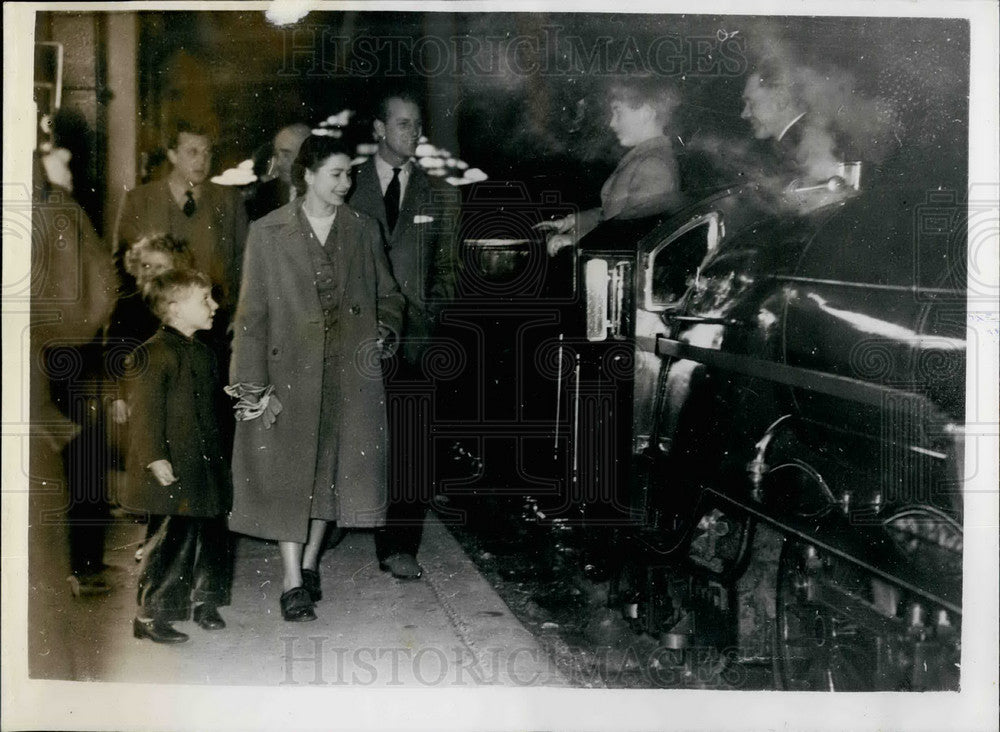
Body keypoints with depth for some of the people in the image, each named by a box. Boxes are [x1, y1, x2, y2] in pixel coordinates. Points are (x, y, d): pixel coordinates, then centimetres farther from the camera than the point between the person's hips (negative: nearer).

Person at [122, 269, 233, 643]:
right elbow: (145, 409, -16)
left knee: (212, 533, 14)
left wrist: (218, 457, 22)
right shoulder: (155, 353, -12)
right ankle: (149, 615, 3)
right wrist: (154, 457, -22)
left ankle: (205, 600, 31)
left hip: (206, 465, 9)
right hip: (173, 471, -9)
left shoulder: (203, 353, 15)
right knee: (176, 537, -8)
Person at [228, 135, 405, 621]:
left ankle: (309, 563, 29)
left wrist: (384, 329, -3)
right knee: (288, 473, -2)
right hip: (289, 372, -3)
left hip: (349, 372, 3)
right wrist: (252, 384, -11)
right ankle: (293, 584, 6)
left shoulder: (363, 231, 6)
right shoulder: (267, 233, -3)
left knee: (331, 469, 10)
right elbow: (251, 313, -5)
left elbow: (389, 295, 18)